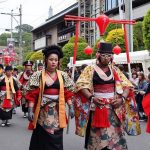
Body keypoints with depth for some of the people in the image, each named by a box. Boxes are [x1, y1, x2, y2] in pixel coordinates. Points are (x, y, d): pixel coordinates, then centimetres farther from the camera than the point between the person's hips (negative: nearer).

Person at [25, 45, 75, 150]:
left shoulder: (63, 75, 5)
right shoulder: (38, 75, -2)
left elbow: (67, 93, 7)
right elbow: (32, 94, -4)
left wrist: (71, 107, 0)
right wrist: (30, 110, -10)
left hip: (58, 111, 2)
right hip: (43, 111, -2)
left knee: (56, 138, 5)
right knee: (42, 138, 4)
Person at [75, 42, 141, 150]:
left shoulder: (115, 70, 10)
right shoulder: (90, 69, 2)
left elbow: (127, 85, 7)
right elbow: (81, 85, -7)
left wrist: (122, 99, -10)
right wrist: (91, 97, -19)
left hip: (113, 107, 2)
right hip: (96, 106, -2)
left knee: (115, 134, 1)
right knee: (97, 136, 0)